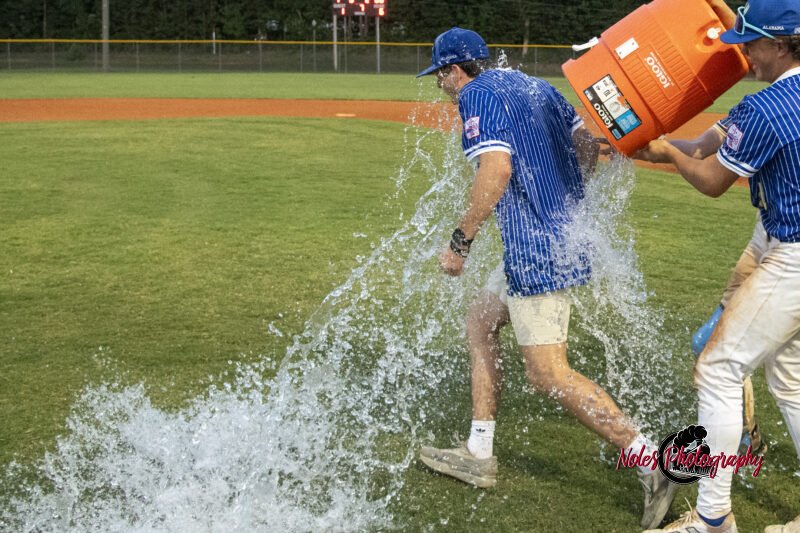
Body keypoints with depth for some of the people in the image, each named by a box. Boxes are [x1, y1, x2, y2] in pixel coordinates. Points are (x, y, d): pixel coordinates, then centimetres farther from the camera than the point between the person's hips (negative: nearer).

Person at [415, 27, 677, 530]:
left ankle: (654, 465, -7)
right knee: (481, 321, 19)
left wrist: (461, 240, -15)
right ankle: (479, 455, 22)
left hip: (538, 250, -10)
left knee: (548, 372, -8)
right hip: (567, 237, 10)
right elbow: (588, 141, 13)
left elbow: (497, 169, -22)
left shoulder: (478, 94, -8)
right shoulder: (537, 86, 18)